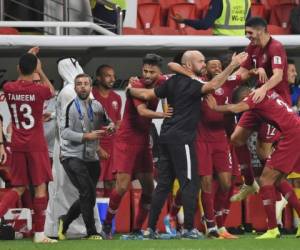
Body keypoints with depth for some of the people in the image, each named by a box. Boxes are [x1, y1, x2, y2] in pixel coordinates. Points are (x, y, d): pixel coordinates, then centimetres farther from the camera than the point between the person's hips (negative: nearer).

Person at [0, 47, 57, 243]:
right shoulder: (39, 90, -12)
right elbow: (52, 91, 13)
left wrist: (26, 60, 27)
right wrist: (41, 71, 18)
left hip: (17, 146, 4)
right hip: (36, 146, -4)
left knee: (19, 188, 13)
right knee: (41, 187, 1)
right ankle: (39, 234, 0)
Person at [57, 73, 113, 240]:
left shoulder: (97, 106, 8)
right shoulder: (72, 107, -9)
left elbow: (106, 121, 24)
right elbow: (65, 132, -15)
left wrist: (111, 126, 1)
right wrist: (86, 136, -23)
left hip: (91, 158, 6)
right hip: (73, 156, -6)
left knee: (89, 198, 10)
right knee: (88, 193, -17)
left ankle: (65, 221, 32)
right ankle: (92, 232, -8)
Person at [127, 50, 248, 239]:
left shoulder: (173, 82, 11)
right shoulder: (190, 85, -12)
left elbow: (147, 95, 16)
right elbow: (213, 86, -29)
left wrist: (131, 90, 36)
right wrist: (233, 65, -31)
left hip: (167, 137, 8)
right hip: (182, 139, -8)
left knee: (163, 184, 10)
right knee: (190, 183, -4)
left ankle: (151, 228, 9)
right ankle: (189, 229, -7)